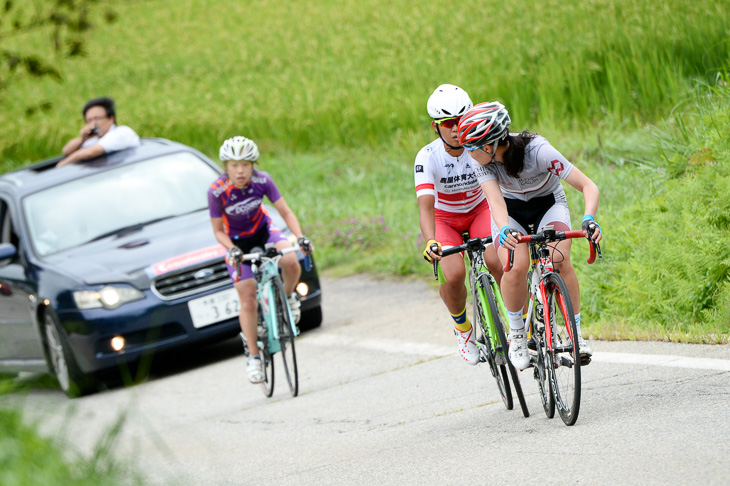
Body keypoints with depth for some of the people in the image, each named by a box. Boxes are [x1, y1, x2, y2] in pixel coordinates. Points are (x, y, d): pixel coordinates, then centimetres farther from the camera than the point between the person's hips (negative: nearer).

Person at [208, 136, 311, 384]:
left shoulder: (262, 181, -22)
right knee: (247, 299, -7)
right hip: (236, 240, -1)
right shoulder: (217, 191, -25)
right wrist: (232, 250, -32)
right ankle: (253, 357, 4)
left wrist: (300, 236, -31)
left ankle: (288, 296, 3)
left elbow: (285, 211, -16)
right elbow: (218, 231, -14)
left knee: (292, 263, -29)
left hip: (263, 230, 1)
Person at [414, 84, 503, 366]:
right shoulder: (428, 158, -26)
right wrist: (431, 242, -54)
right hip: (444, 219, -1)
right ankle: (462, 327, 6)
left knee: (497, 262, -28)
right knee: (453, 276, -25)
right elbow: (425, 206, -36)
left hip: (479, 210, 1)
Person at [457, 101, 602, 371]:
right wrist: (504, 229, -60)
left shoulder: (538, 151, -35)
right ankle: (516, 335, -4)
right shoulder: (484, 161, -26)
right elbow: (495, 200, -38)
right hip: (511, 210, 2)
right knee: (516, 267, -26)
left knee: (559, 260, -28)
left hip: (548, 204, -2)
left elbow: (589, 186, -35)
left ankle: (576, 332, -12)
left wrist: (589, 219, -54)